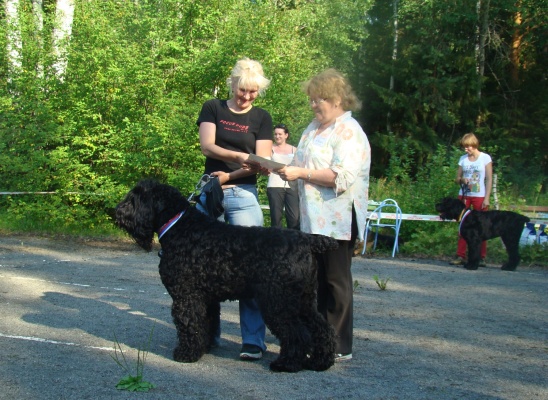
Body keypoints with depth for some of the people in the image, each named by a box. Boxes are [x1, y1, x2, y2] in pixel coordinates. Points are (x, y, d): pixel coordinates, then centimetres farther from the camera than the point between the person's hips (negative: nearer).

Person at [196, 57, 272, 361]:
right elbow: (207, 146, -7)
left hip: (244, 195, -1)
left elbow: (261, 163, 1)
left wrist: (229, 175, -12)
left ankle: (253, 339, -7)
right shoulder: (212, 109, 8)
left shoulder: (261, 118, 8)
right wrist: (241, 157, -22)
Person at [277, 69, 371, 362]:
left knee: (336, 281, -3)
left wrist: (301, 173, -18)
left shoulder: (349, 132, -10)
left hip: (338, 219, -8)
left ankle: (341, 347, 4)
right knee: (319, 280, 11)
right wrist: (289, 169, 6)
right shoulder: (314, 128, 19)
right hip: (314, 218, 9)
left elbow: (342, 176, -21)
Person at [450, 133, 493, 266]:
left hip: (479, 196, -4)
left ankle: (482, 257, 1)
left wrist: (487, 198, -9)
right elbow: (457, 178, 15)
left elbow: (489, 179, -2)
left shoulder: (485, 158, 0)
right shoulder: (463, 159, 11)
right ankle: (460, 256, 1)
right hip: (464, 195, 4)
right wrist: (462, 180, -9)